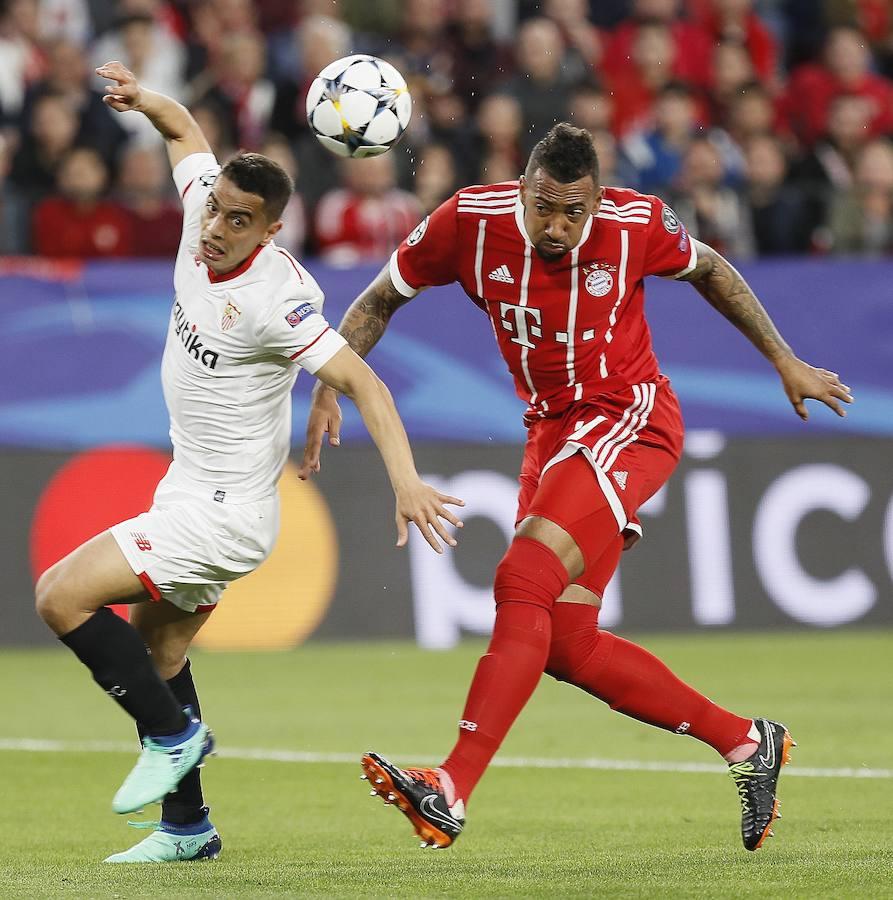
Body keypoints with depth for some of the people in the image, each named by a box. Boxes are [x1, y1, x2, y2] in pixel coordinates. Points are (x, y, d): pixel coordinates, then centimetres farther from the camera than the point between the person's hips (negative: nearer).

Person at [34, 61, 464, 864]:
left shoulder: (275, 298, -27)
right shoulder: (202, 212, -6)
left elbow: (363, 383, -31)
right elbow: (184, 129, 13)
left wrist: (406, 482, -42)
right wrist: (140, 97, -7)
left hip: (224, 511, -9)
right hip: (192, 485, 9)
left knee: (62, 595, -14)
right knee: (156, 652, 17)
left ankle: (172, 733, 0)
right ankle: (187, 826, 27)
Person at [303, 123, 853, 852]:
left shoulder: (636, 225, -13)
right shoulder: (470, 221, -10)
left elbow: (709, 271, 8)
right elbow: (380, 301, 4)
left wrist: (786, 363, 15)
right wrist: (329, 391, -7)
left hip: (628, 420, -6)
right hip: (552, 430, 6)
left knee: (522, 581, -25)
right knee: (567, 646, 1)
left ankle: (451, 794, -32)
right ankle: (746, 743, 16)